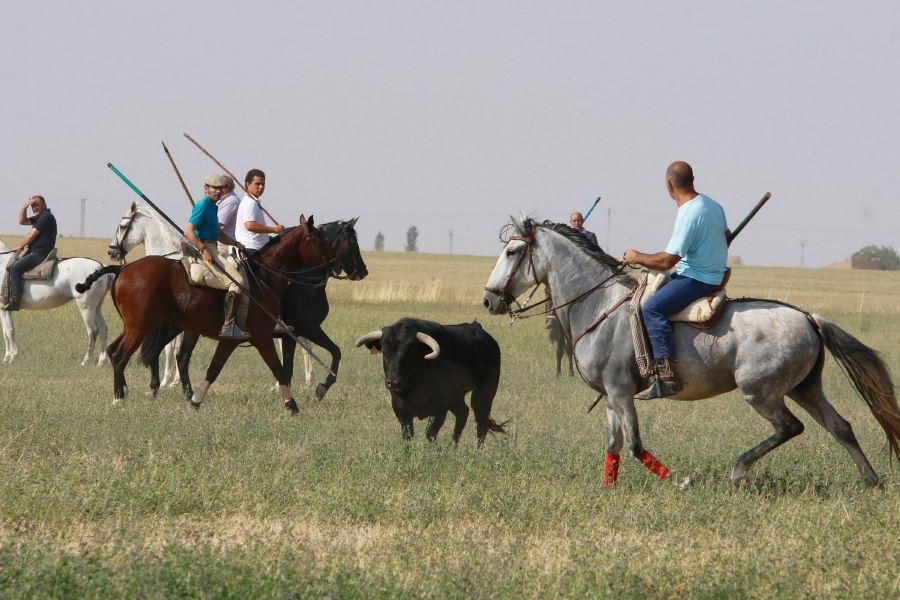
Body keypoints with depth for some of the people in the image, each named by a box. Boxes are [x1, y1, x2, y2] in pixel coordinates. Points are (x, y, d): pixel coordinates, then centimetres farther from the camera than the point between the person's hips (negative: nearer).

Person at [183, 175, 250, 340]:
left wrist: (236, 243, 18)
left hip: (213, 250, 11)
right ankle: (229, 326, -25)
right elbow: (188, 232, -20)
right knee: (237, 281, -19)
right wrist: (204, 250, -26)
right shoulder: (203, 206, -12)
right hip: (204, 248, -11)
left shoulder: (213, 207, 19)